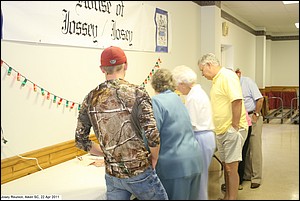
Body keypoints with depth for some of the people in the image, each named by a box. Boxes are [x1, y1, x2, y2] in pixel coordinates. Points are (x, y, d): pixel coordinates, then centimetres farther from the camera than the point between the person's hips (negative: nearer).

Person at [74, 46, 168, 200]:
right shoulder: (137, 93, -13)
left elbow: (81, 140, 3)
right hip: (139, 172, -3)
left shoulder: (91, 98, -1)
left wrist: (109, 153, 11)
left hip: (112, 176, 4)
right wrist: (153, 160, 0)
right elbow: (153, 136, -18)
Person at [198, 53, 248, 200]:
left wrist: (234, 127, -22)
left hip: (232, 130, -10)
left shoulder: (228, 76, -14)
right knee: (225, 165, 17)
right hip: (221, 130, 10)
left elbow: (237, 101, -23)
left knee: (231, 167, -5)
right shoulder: (216, 80, 16)